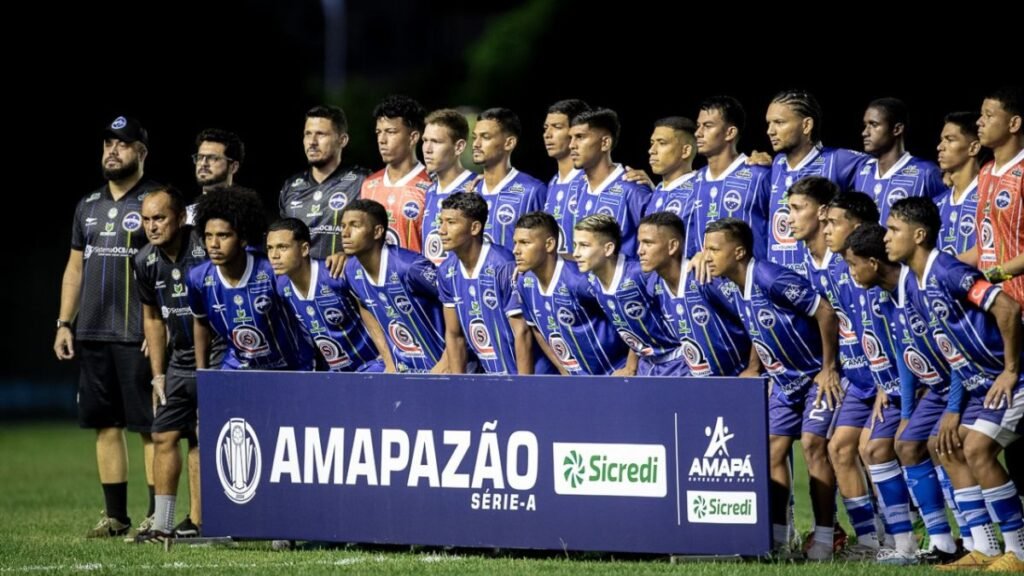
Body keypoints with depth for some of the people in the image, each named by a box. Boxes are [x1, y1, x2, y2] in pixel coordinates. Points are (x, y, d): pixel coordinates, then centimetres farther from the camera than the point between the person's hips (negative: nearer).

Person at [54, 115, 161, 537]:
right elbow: (75, 268, 20)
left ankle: (157, 514, -2)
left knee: (149, 425, -5)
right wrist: (64, 323, 12)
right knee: (106, 424, 7)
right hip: (92, 335, 7)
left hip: (138, 337, -7)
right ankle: (115, 515, 12)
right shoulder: (88, 208, 16)